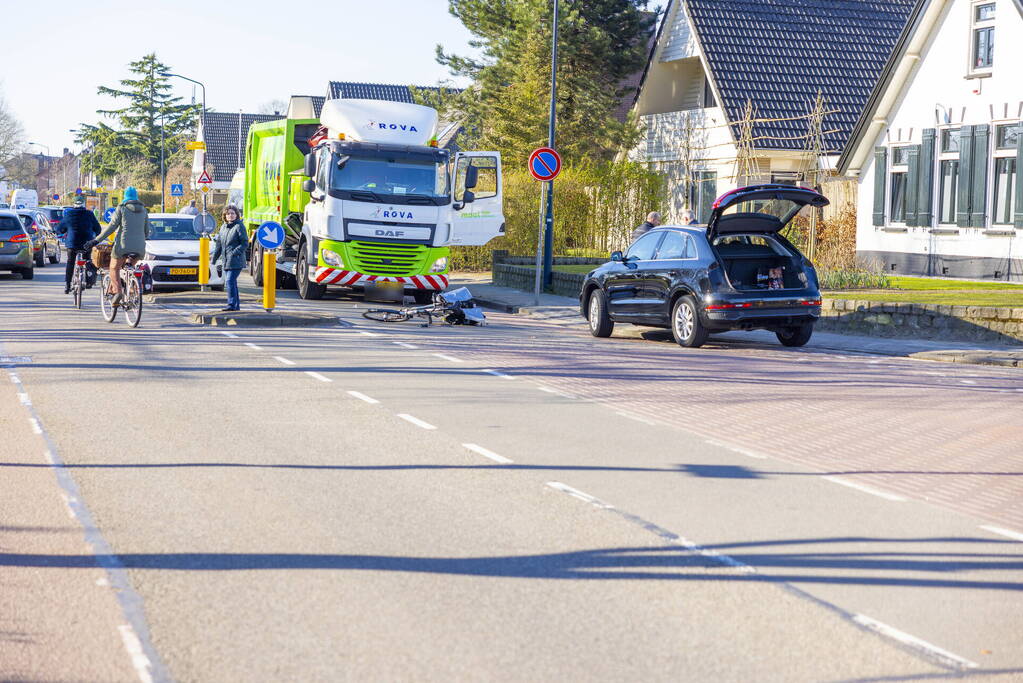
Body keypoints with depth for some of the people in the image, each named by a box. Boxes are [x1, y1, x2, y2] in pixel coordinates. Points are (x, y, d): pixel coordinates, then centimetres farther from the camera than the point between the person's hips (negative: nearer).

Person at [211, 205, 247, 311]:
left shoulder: (239, 226, -6)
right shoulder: (223, 227, 16)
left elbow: (245, 244, -10)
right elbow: (219, 245, 23)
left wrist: (234, 253, -19)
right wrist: (214, 258, 22)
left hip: (236, 261, -8)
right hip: (226, 261, 8)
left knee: (230, 281, -16)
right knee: (232, 282, 10)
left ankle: (232, 304, -15)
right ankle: (237, 305, 18)